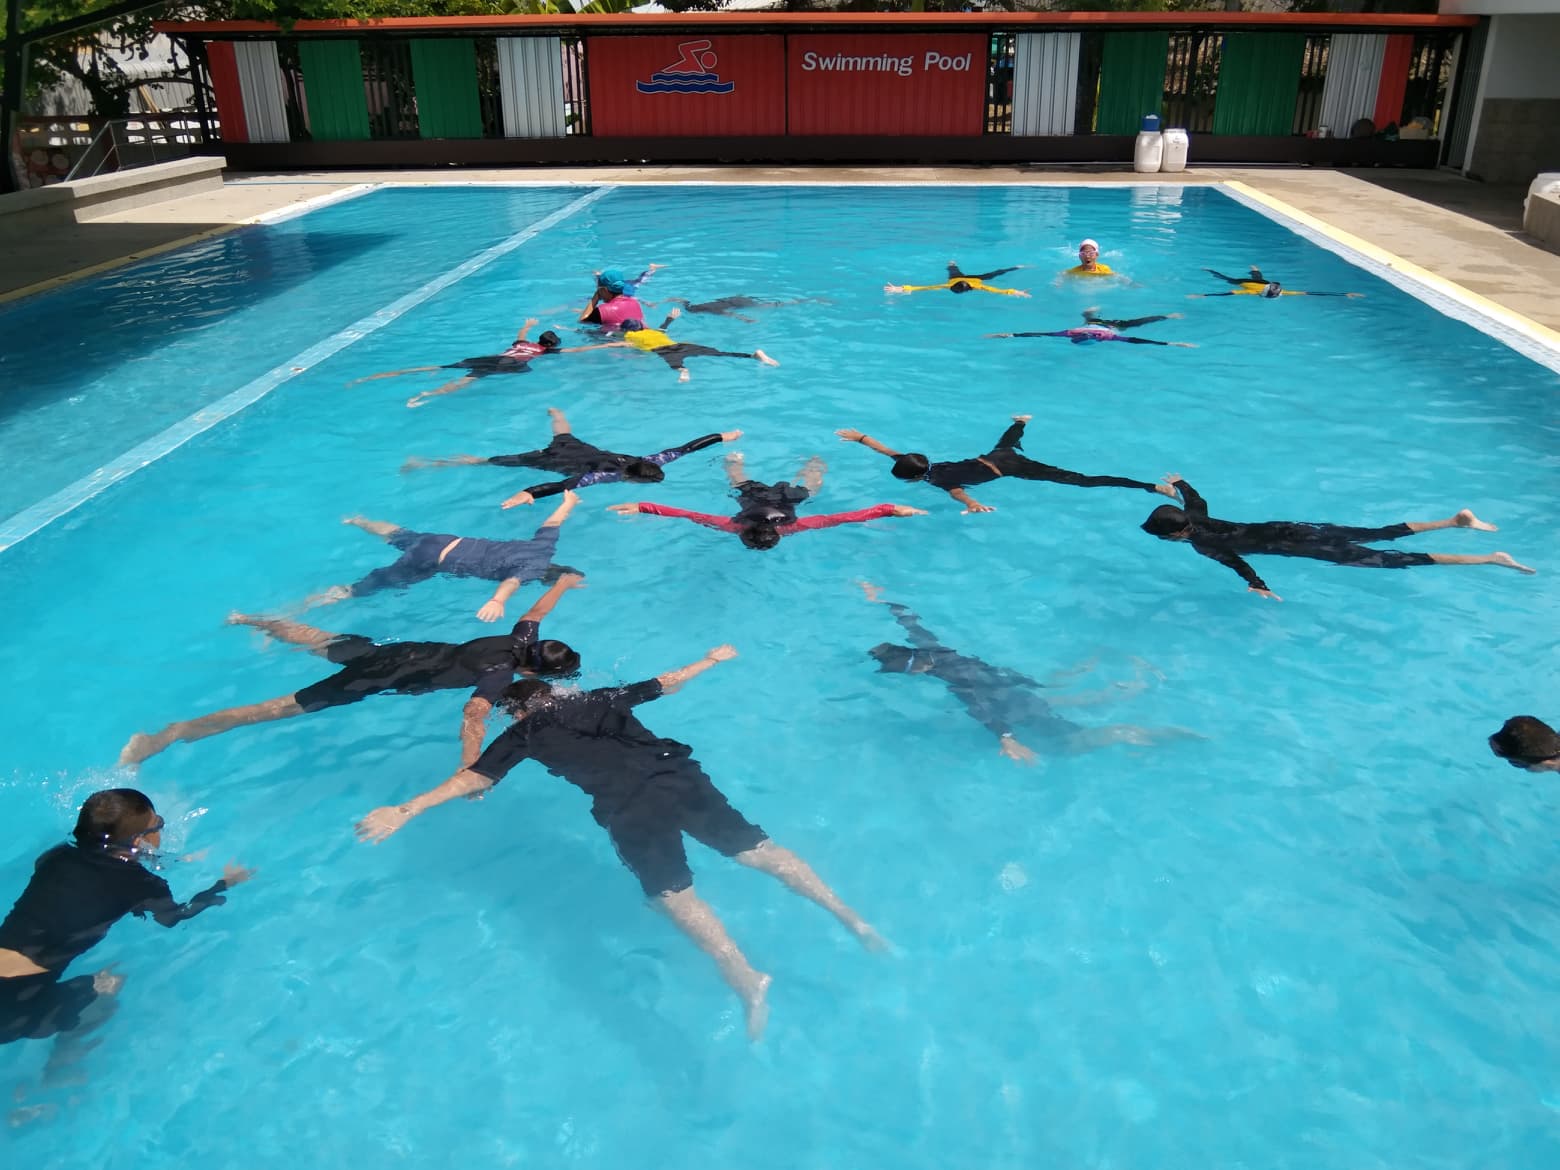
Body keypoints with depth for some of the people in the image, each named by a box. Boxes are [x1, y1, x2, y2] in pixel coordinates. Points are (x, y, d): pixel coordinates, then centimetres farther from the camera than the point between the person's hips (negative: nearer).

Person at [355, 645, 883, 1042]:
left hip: (630, 805, -5)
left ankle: (746, 979, -34)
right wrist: (711, 659, 58)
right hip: (679, 775, 5)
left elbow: (475, 777, 14)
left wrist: (405, 811, 17)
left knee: (674, 893, -13)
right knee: (759, 850, 6)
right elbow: (666, 682, 41)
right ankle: (851, 918, -2)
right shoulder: (603, 697, 31)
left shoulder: (527, 730, 19)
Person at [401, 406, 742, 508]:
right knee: (490, 461, 3)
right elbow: (565, 484, -52)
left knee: (564, 434, 42)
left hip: (576, 447, 7)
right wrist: (528, 494, -66)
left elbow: (685, 447, -18)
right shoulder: (611, 474, -39)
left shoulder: (646, 461, -21)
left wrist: (723, 436, -17)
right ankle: (426, 463, 12)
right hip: (552, 459, -6)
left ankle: (553, 410, 76)